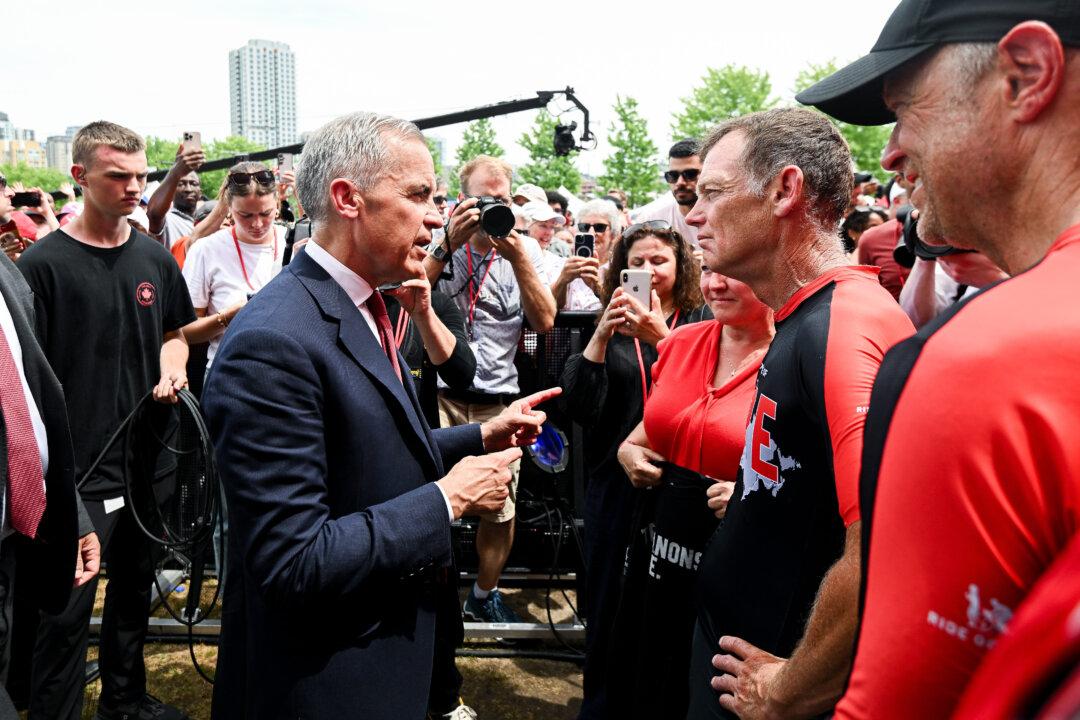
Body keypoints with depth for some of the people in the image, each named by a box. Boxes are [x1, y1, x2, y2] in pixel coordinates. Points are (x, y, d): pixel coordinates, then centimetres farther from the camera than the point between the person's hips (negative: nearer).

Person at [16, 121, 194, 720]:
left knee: (136, 586, 19)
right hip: (79, 468, -5)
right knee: (67, 609, 1)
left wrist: (172, 368, -1)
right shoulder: (44, 264, -9)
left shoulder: (154, 257, 7)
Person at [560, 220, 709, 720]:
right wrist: (601, 335, -15)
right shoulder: (609, 326, 6)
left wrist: (662, 337, -24)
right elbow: (577, 408, -6)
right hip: (615, 481, 2)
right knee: (609, 600, 9)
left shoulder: (701, 322, 0)